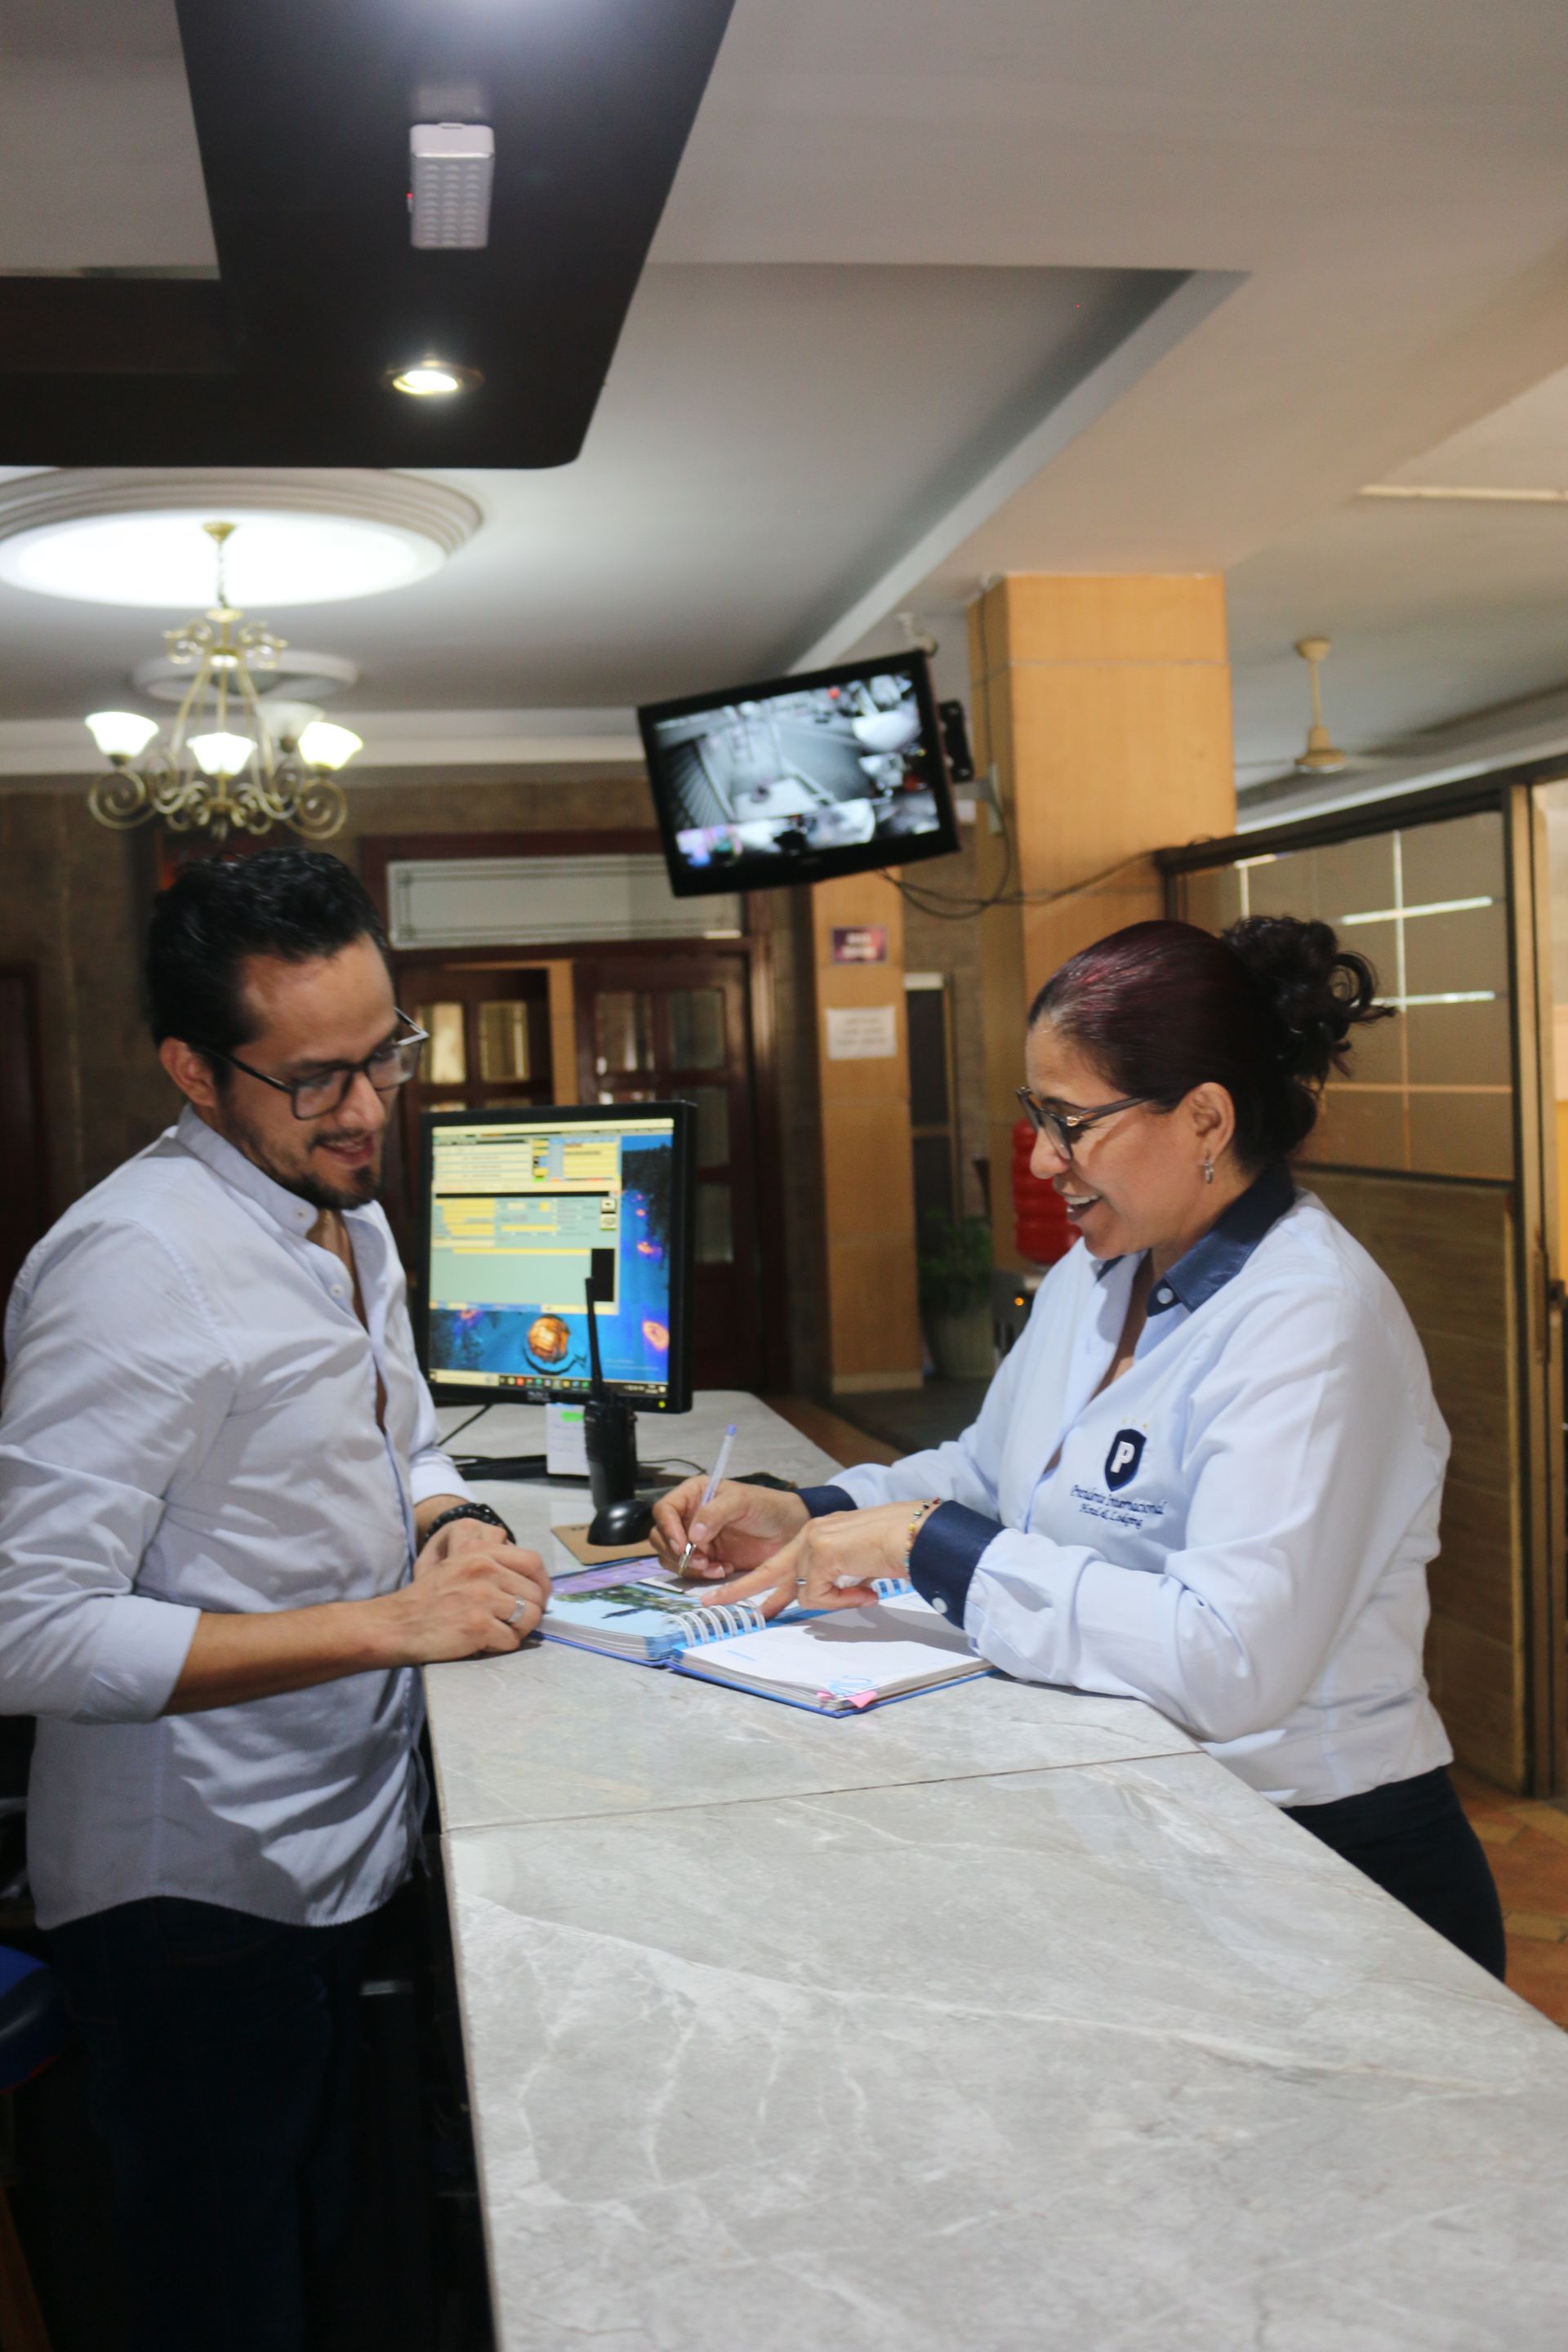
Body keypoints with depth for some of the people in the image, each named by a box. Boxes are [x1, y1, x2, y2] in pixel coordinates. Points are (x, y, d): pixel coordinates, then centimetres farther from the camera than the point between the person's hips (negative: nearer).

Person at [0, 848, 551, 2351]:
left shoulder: (351, 1224, 6)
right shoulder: (131, 1263, -24)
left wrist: (454, 1527, -3)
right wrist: (384, 1623, -27)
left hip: (334, 1856, 8)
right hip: (196, 1898, -8)